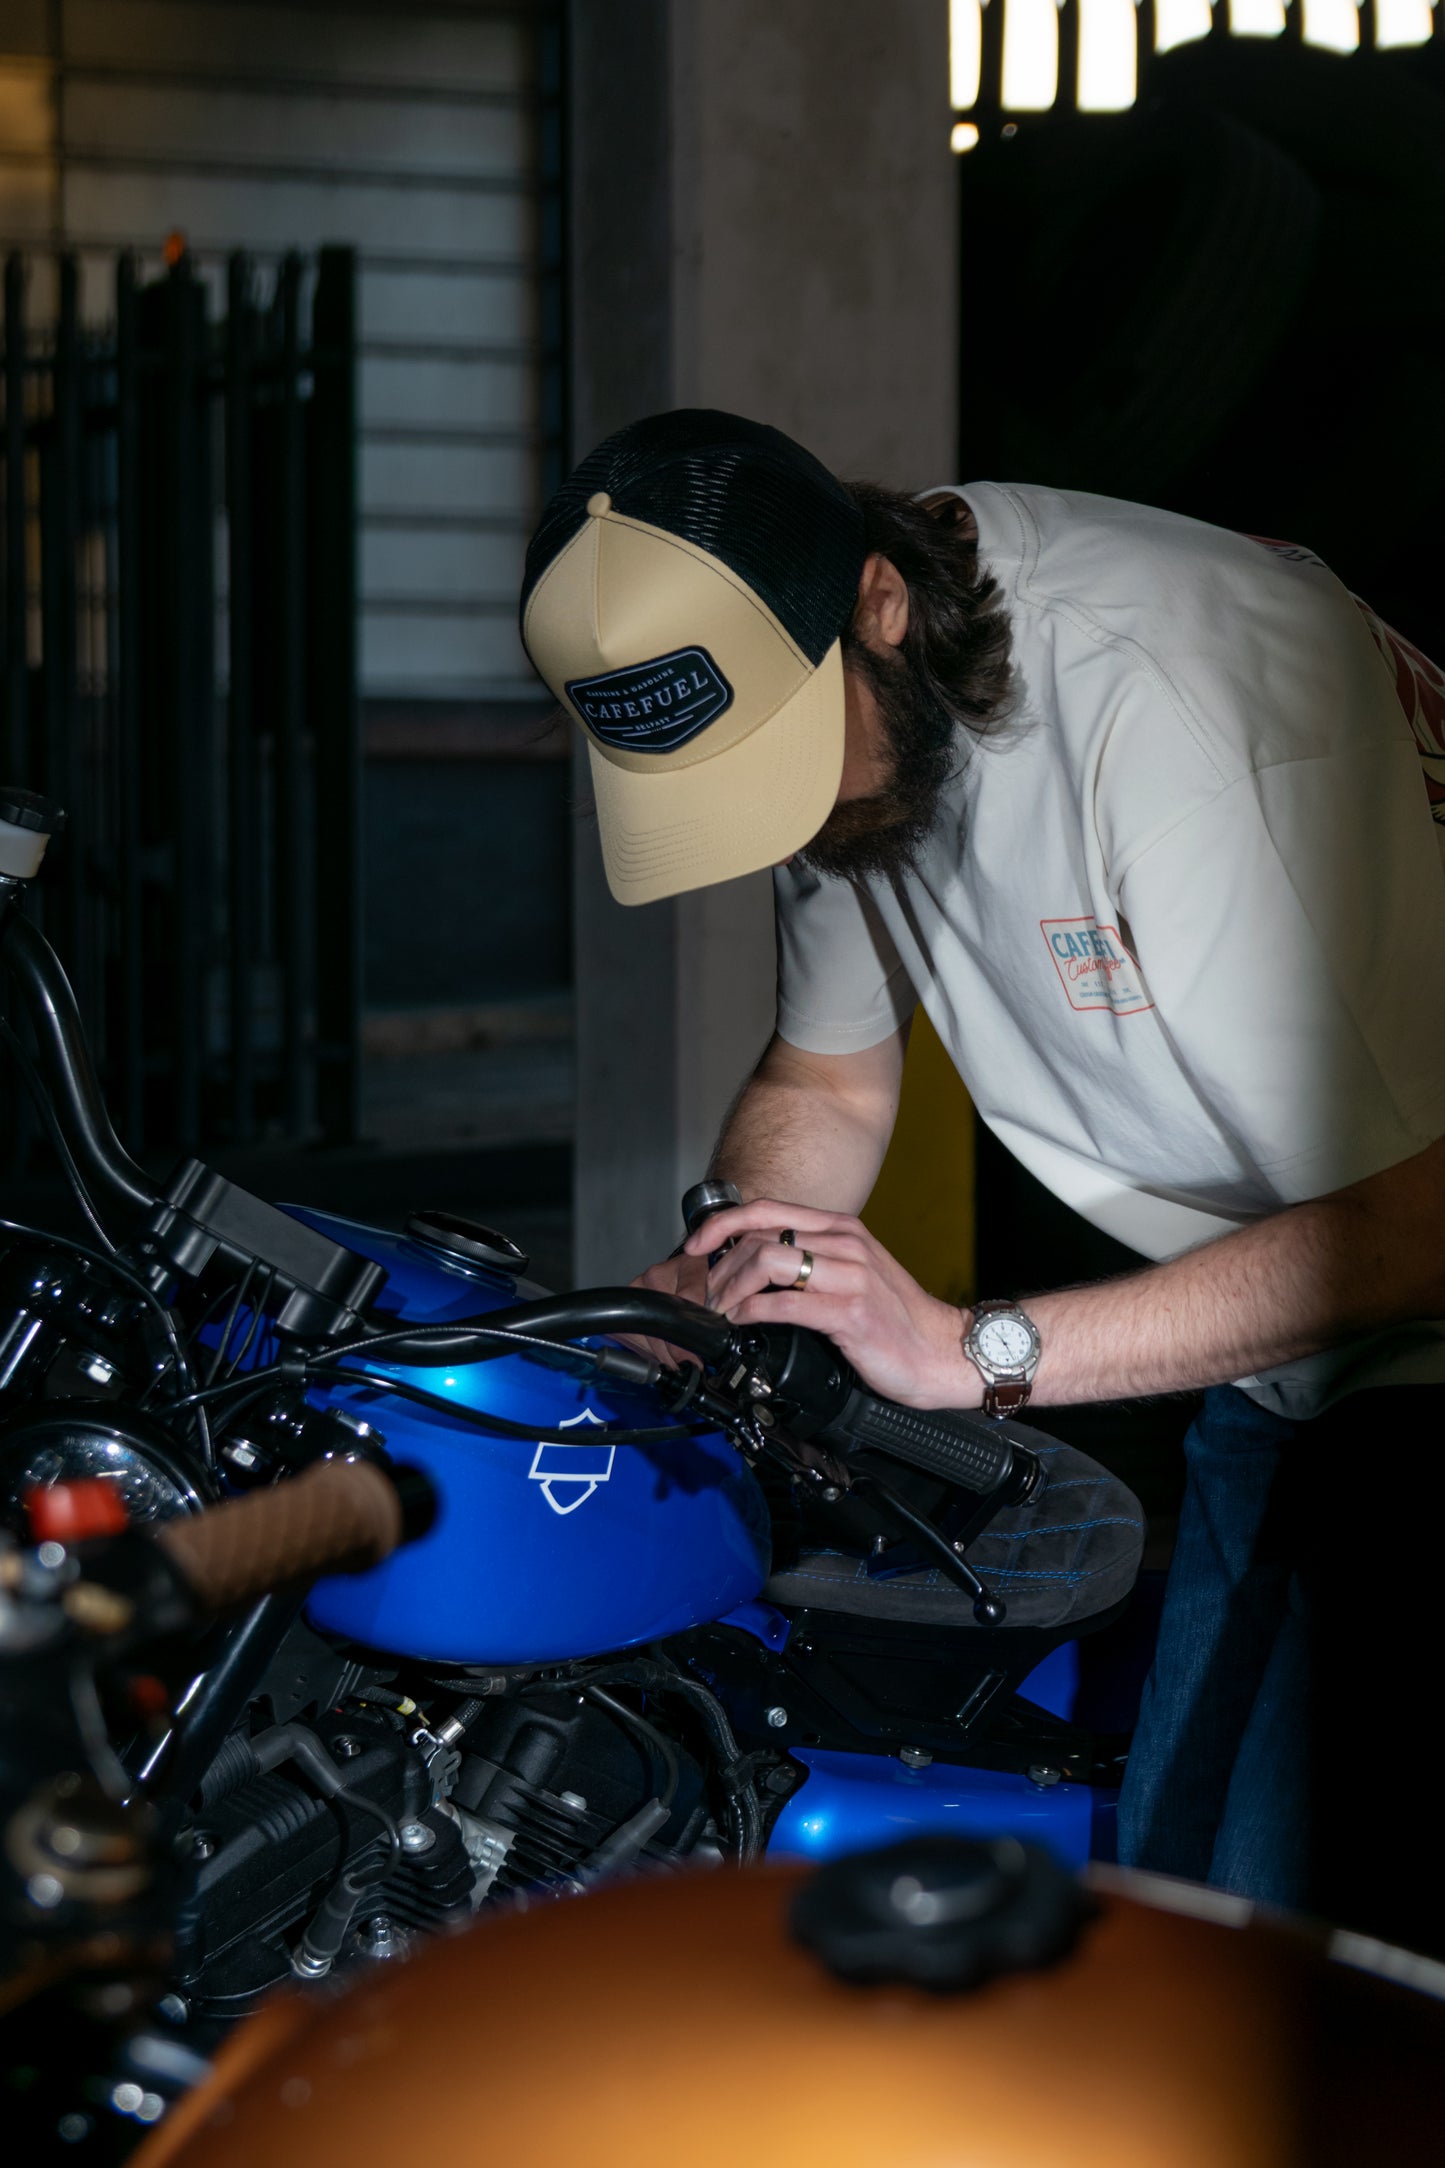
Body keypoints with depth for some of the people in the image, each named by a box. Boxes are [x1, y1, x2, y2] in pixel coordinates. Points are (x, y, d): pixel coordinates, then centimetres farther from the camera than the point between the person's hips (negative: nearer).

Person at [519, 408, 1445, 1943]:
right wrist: (717, 1278, -10)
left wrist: (976, 1351, -31)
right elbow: (826, 1082, 12)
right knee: (1180, 1890, 3)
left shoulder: (1179, 701, -30)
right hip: (1268, 1374, 7)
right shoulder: (827, 707, -4)